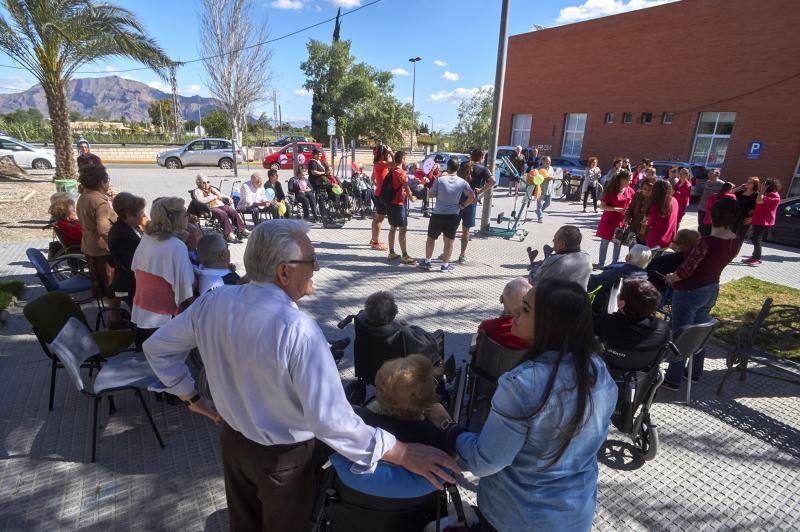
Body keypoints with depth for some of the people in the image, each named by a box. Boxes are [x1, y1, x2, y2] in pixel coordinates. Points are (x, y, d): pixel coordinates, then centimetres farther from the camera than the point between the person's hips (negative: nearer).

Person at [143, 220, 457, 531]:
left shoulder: (213, 302, -13)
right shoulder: (297, 329, -35)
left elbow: (157, 347, 1)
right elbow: (329, 420, -37)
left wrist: (193, 399, 8)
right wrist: (404, 454, -30)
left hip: (232, 440, 6)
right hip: (284, 458, -5)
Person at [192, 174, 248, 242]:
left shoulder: (212, 189, 30)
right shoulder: (197, 191, 10)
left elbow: (221, 195, 34)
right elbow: (201, 200, -8)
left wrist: (228, 198, 12)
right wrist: (214, 197, -4)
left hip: (221, 205, 6)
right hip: (210, 208, -6)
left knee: (233, 212, -24)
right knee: (223, 214, -36)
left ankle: (242, 230, -31)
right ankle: (229, 234, -42)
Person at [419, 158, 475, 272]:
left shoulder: (440, 179, -8)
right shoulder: (462, 182, -3)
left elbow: (430, 194, -5)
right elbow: (472, 196, -6)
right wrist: (462, 206, 2)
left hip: (438, 214, -1)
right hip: (454, 215, 1)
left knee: (431, 238, 14)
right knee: (449, 241, 11)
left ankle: (427, 261, 19)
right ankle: (445, 265, 17)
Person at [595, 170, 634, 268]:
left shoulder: (630, 190, 0)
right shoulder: (611, 190, -13)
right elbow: (602, 206, -14)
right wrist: (616, 209, -24)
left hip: (622, 220, 4)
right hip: (609, 220, -4)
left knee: (618, 242, 10)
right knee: (605, 241, 3)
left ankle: (615, 263, 22)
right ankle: (601, 263, 12)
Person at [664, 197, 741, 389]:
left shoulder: (707, 242, -28)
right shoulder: (736, 242, -3)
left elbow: (686, 270, -22)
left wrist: (671, 278, -3)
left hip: (689, 293, -8)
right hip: (712, 291, 8)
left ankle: (673, 380, 14)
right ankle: (695, 373, 37)